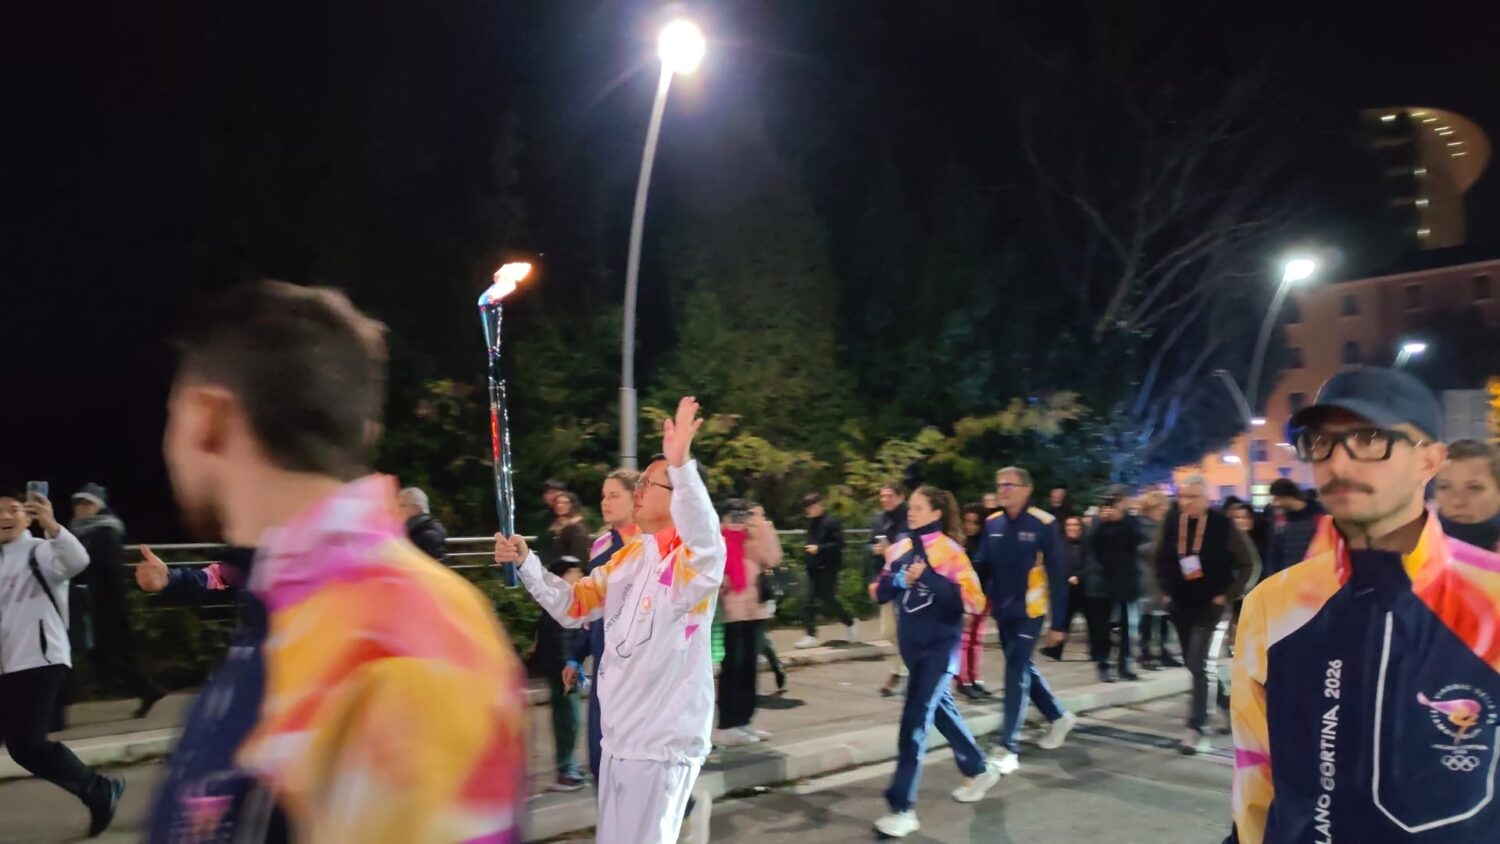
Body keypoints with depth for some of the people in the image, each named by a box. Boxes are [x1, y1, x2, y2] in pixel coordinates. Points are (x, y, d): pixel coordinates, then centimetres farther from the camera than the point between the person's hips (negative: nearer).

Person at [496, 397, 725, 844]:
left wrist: (682, 465, -55)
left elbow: (708, 543, -42)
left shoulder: (696, 562, -18)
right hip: (619, 734, 9)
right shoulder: (629, 556, 8)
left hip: (663, 740, -8)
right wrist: (526, 563, -2)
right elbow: (573, 606, 13)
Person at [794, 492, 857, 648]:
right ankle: (811, 636, 4)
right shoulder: (811, 522, 13)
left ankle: (851, 624, 21)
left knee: (828, 600, -2)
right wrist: (807, 546, 7)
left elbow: (839, 544, -16)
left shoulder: (831, 522, -12)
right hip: (813, 567, 8)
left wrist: (819, 548, -21)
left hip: (827, 568, -8)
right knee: (809, 602, 1)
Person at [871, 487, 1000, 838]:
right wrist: (901, 580, -14)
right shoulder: (900, 548, 4)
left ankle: (903, 808, -4)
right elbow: (880, 592, 6)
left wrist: (929, 578, -26)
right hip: (911, 644, 7)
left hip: (940, 646, -7)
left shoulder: (950, 552, -13)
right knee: (939, 709, 20)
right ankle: (979, 770, 42)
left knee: (915, 720, -10)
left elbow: (974, 601, -19)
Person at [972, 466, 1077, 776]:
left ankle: (1007, 748, 1)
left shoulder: (1044, 524, -12)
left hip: (1029, 611, -6)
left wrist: (1059, 623, -10)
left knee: (1016, 674, -6)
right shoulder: (992, 524, 3)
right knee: (1021, 669, 17)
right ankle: (1060, 716, 39)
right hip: (1002, 611, 6)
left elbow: (1057, 576, -10)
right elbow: (983, 568, 7)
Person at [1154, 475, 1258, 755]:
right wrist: (1165, 590, 7)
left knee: (1201, 666, -12)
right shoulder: (1171, 523, -1)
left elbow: (1249, 564, -7)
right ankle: (1227, 703, 39)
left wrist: (1228, 595, -11)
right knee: (1195, 665, 15)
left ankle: (1198, 728, -7)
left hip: (1211, 607, -5)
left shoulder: (1222, 525, -14)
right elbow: (1161, 559, 14)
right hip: (1180, 606, 5)